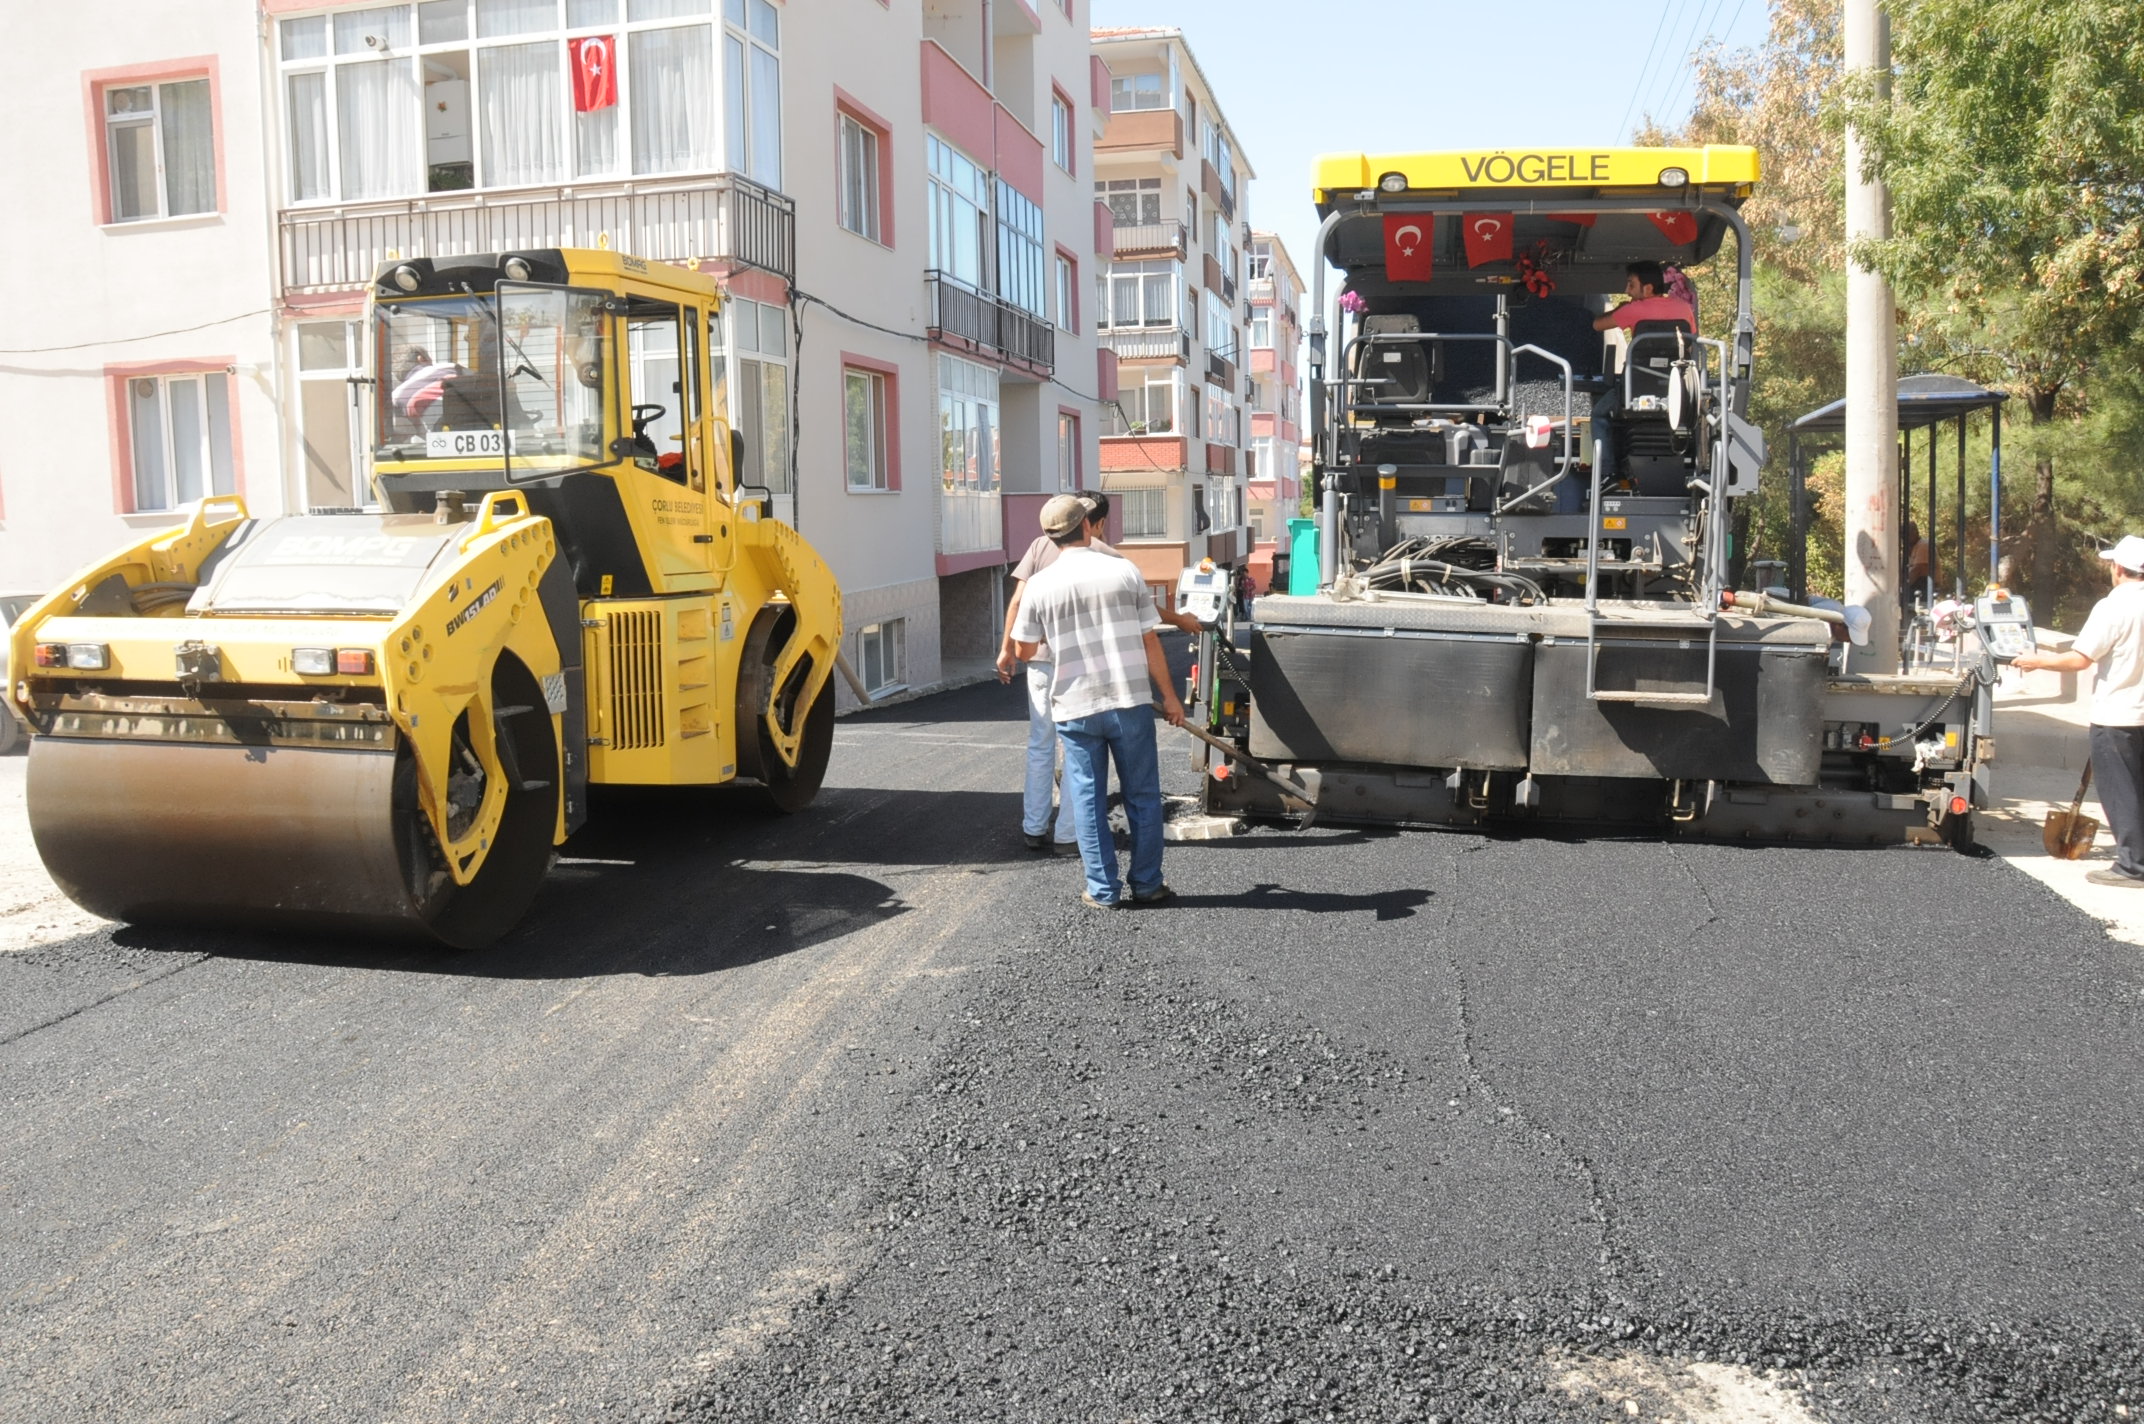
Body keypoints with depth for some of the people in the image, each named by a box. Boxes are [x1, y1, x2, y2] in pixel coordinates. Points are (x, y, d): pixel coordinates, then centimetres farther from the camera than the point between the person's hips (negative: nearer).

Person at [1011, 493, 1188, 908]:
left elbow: (1024, 649, 3)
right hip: (1130, 702, 0)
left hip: (1075, 707, 1)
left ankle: (1103, 890, 11)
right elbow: (1150, 640, -2)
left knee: (1088, 798, 9)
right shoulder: (1124, 571, -4)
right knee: (1142, 795, 11)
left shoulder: (1040, 585, -3)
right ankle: (1146, 884, 18)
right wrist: (1169, 695, 7)